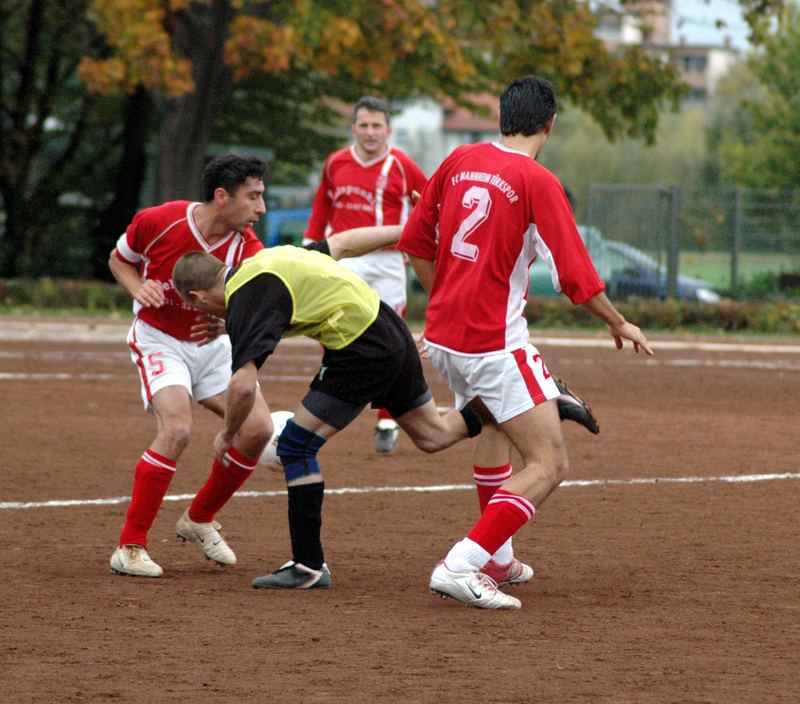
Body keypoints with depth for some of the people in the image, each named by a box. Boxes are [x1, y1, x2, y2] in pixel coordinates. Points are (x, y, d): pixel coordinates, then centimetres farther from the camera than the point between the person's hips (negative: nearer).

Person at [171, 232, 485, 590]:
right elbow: (339, 243, 23)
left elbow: (243, 386, -26)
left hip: (362, 352, -9)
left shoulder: (244, 301, -16)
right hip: (390, 328, 9)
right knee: (432, 435, 24)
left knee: (296, 446, -2)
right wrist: (402, 231, 35)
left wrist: (227, 435, -8)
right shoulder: (265, 260, 11)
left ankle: (309, 566, 0)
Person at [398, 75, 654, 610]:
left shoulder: (461, 161, 7)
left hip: (442, 339, 8)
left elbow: (416, 243, 15)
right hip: (495, 343, -8)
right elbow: (576, 275, -13)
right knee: (550, 465, -7)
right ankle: (461, 567, -19)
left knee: (494, 432, 31)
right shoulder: (538, 183, -12)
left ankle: (497, 556, 34)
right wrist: (619, 325, 2)